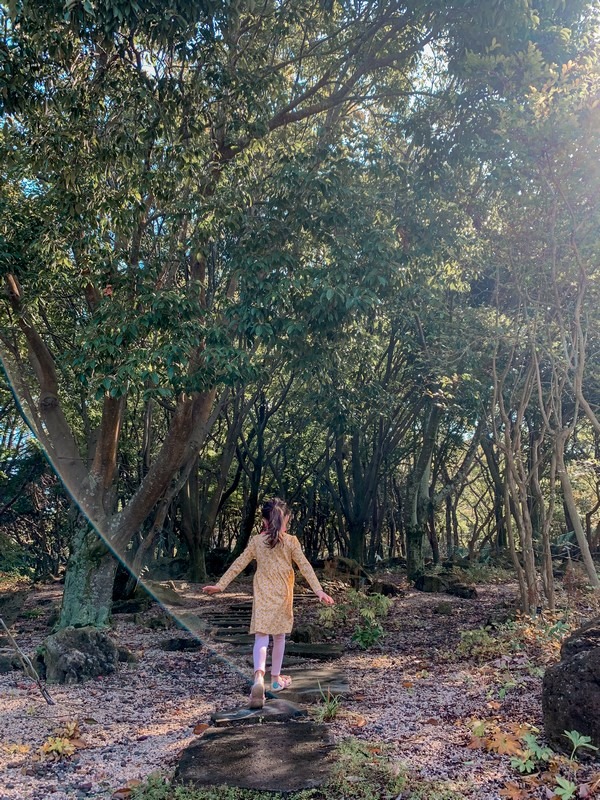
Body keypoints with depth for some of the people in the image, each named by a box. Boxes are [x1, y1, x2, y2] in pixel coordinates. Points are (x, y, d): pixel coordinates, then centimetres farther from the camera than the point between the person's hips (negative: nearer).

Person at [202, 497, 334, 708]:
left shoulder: (256, 541, -1)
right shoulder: (291, 541, -4)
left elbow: (238, 564, 2)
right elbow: (305, 567, -8)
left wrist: (220, 585, 8)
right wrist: (319, 591, -7)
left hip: (262, 597, 0)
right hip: (282, 596, 0)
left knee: (261, 638, -6)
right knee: (279, 636, 17)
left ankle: (259, 677, -30)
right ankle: (276, 678, 29)